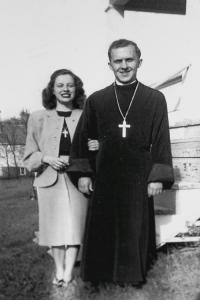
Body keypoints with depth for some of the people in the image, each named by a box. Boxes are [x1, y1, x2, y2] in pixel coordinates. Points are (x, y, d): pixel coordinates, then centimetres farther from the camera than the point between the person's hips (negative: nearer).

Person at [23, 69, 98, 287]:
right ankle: (59, 270, 17)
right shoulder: (38, 118, 5)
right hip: (50, 179, 1)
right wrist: (47, 158, -12)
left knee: (74, 224, 0)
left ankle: (69, 271, 9)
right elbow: (29, 157, 6)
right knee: (54, 225, 5)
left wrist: (96, 149, -10)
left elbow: (92, 149, 13)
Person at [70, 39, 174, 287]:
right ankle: (102, 273, 24)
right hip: (104, 177, 1)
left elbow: (161, 142, 0)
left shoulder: (155, 99, 1)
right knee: (102, 227, 6)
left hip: (138, 177, -1)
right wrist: (83, 173, -1)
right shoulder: (95, 100, 4)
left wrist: (158, 177, -6)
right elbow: (81, 139, 6)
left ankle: (133, 273, 27)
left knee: (136, 227, 8)